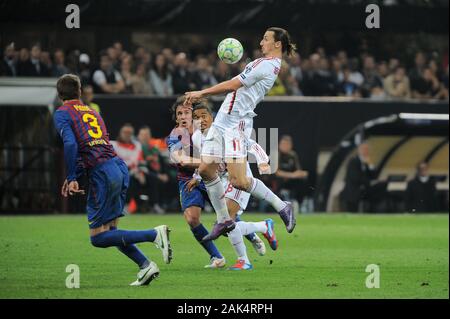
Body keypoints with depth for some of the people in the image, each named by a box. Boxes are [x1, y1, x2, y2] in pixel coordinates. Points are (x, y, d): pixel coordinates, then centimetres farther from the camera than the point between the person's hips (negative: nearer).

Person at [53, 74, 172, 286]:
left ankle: (154, 234, -16)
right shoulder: (93, 112, 25)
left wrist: (72, 178, -8)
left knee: (98, 238, -3)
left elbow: (70, 144, -13)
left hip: (102, 174, -8)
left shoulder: (62, 114, 3)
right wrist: (73, 176, 23)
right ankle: (145, 265, 3)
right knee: (110, 230, 18)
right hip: (120, 167, 8)